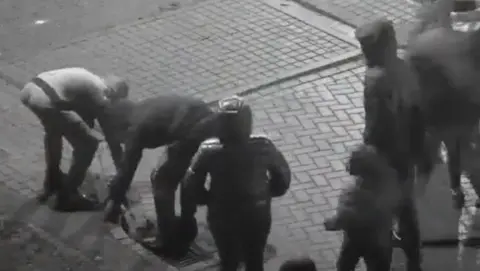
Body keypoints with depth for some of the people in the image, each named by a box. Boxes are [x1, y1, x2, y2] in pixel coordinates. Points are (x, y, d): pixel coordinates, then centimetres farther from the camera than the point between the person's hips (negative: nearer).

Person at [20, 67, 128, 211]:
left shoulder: (90, 82, 30)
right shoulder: (100, 95, 7)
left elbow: (86, 119, 42)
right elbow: (111, 138, 12)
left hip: (29, 89, 9)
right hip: (45, 99, -9)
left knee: (55, 128, 38)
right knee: (89, 144, 4)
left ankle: (52, 181, 47)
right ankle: (66, 196, 13)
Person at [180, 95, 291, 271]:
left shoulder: (209, 151, -24)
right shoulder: (263, 147, -23)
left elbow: (191, 185, -14)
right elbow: (283, 175, -8)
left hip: (222, 217, 0)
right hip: (257, 215, 0)